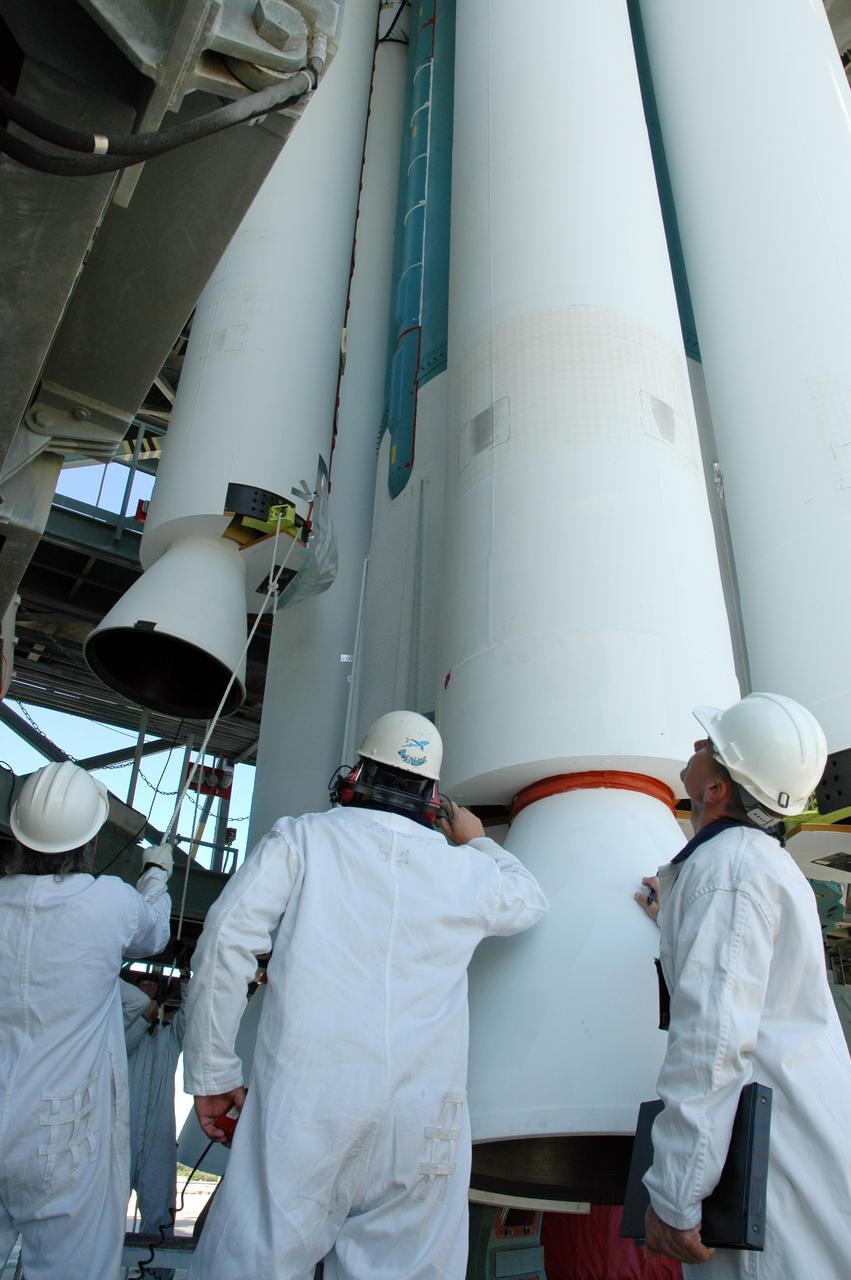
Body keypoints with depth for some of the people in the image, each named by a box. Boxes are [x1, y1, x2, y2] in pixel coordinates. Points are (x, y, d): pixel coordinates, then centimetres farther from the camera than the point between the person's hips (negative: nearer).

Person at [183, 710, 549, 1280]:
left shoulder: (300, 838, 4)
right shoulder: (464, 869, 10)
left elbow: (227, 941, -6)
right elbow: (530, 900, 31)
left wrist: (214, 1074, 3)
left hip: (303, 1106, -2)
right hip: (421, 1120, 2)